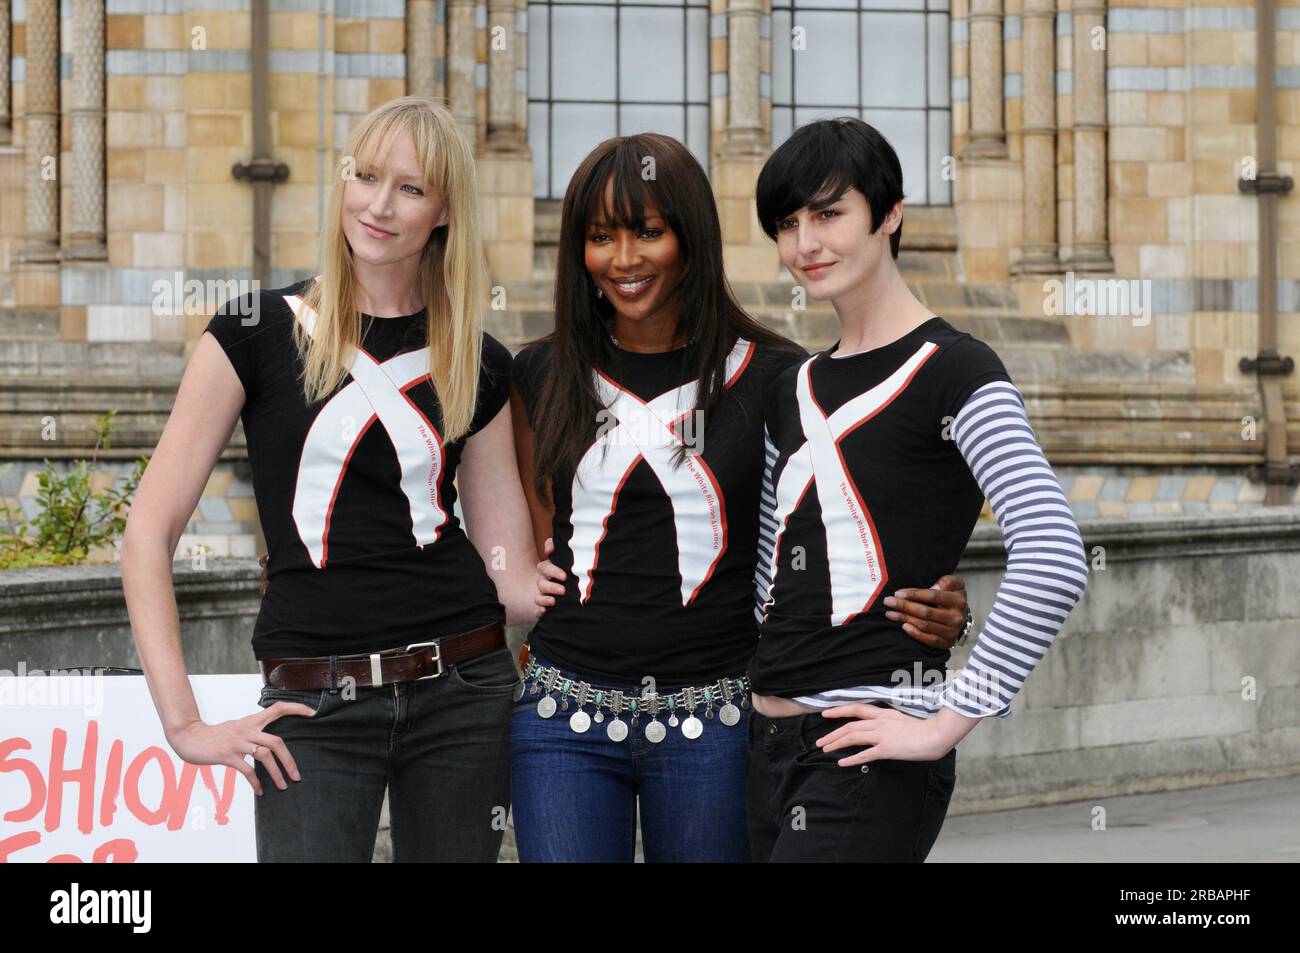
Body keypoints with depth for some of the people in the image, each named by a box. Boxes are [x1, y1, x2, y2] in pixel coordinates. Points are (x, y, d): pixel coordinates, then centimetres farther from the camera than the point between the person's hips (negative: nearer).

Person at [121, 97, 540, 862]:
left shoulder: (476, 366, 8)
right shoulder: (260, 333, 0)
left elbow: (510, 571, 8)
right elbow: (152, 528, -3)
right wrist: (184, 722, -9)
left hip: (462, 689, 3)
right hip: (315, 710, -2)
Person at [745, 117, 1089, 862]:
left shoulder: (955, 372, -8)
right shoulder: (796, 390, 15)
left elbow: (1054, 562, -20)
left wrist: (946, 724, -19)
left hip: (870, 756, -7)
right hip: (771, 745, 7)